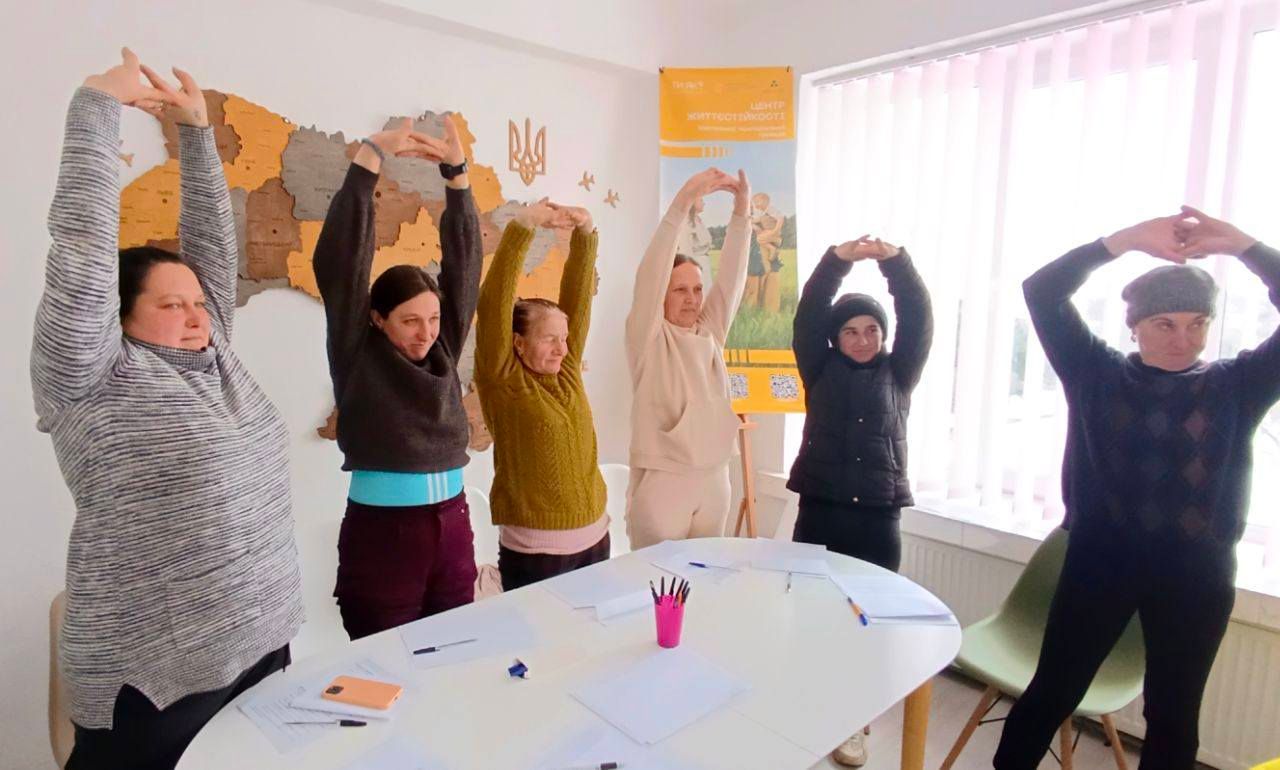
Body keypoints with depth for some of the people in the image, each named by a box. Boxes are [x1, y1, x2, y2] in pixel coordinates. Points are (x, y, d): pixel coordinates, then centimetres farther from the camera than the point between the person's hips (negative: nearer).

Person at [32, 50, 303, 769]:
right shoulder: (92, 379, -8)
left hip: (261, 640, 6)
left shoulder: (213, 357, 8)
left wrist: (198, 131, 6)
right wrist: (99, 106, -11)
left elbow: (213, 244, 8)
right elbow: (84, 252, -17)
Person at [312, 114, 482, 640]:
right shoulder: (358, 354, -5)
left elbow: (463, 264, 0)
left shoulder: (442, 350, 5)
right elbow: (340, 263, -14)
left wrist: (457, 175, -6)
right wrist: (369, 158, -17)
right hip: (380, 534, -4)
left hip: (452, 528, 5)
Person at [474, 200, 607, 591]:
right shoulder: (502, 380, -9)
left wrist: (585, 233, -7)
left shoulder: (567, 371, 4)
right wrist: (522, 226, -22)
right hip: (533, 552, -5)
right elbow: (493, 303, -19)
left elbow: (578, 294, 2)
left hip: (594, 539, 6)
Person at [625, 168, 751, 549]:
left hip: (714, 478, 5)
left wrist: (741, 211, -12)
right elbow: (650, 274, -21)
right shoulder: (648, 337, -8)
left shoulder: (710, 332, 6)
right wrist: (682, 204, -29)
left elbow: (730, 277, -1)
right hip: (661, 480, -5)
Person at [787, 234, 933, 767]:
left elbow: (919, 318, -5)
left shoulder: (898, 374, 8)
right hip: (819, 511, 0)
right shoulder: (821, 371, 6)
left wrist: (893, 259, -20)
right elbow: (808, 315, -6)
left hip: (878, 518, 0)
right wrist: (839, 258, -20)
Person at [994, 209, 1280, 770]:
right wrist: (1128, 239, -18)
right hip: (1099, 558, -1)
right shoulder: (1096, 373, 0)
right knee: (1053, 689, 9)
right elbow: (1042, 291, -8)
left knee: (1173, 712, 15)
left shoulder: (1235, 385, 3)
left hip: (1196, 572, 2)